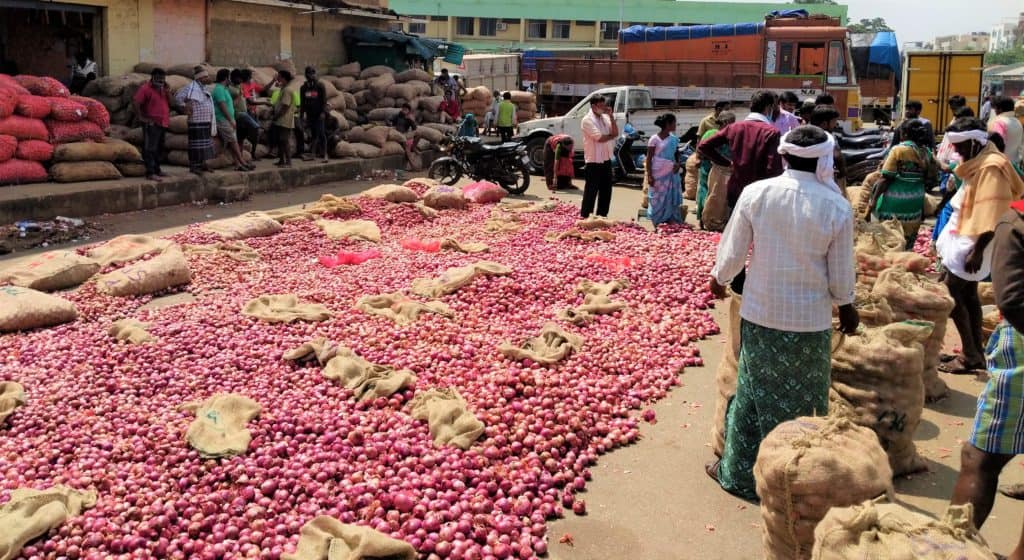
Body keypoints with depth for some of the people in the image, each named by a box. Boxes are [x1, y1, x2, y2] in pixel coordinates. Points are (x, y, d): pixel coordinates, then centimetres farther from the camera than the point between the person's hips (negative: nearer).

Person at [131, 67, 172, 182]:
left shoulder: (163, 89, 16)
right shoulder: (145, 88, -9)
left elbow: (170, 103, 17)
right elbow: (135, 102, -17)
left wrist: (168, 92, 1)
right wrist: (141, 117, -16)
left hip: (163, 123, 8)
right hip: (151, 124, -8)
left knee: (159, 149, 16)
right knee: (150, 149, -8)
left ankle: (156, 169, 27)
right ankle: (150, 173, -10)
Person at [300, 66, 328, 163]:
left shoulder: (320, 86, -1)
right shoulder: (303, 88, 10)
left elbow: (324, 100, -5)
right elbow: (302, 102, 14)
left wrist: (323, 112, -15)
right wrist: (302, 114, 7)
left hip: (319, 114, -4)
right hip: (310, 114, 4)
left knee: (321, 133, -10)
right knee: (313, 134, 8)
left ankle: (325, 155, -9)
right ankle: (313, 154, 14)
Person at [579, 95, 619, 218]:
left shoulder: (605, 118, 11)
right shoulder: (588, 120, -13)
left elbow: (615, 132, 3)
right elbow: (599, 138, -21)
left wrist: (611, 116, -4)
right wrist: (611, 136, -3)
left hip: (606, 160, 8)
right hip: (594, 162, -8)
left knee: (606, 191, 13)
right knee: (591, 192, -3)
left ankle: (602, 217, 23)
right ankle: (584, 218, 5)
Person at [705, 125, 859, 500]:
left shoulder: (755, 193, -11)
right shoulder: (837, 207, -13)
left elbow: (733, 251, -3)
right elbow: (840, 275, -5)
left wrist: (719, 279, 17)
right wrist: (847, 308, 14)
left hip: (759, 314, 1)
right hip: (810, 321, -1)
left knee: (754, 393, 16)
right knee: (800, 402, 14)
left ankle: (738, 473, 28)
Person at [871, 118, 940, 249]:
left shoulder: (898, 149, -9)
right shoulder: (926, 152, 8)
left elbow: (886, 178, -12)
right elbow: (931, 179, 11)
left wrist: (874, 199, -9)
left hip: (896, 202, -6)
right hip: (915, 202, 6)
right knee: (908, 242, 11)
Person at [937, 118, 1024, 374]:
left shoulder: (990, 167, -18)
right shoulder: (979, 163, 12)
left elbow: (990, 214, -23)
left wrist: (978, 250, -25)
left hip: (972, 241, -10)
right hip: (964, 237, 10)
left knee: (950, 295, -8)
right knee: (968, 294, 13)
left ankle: (970, 356, -2)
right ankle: (976, 352, 19)